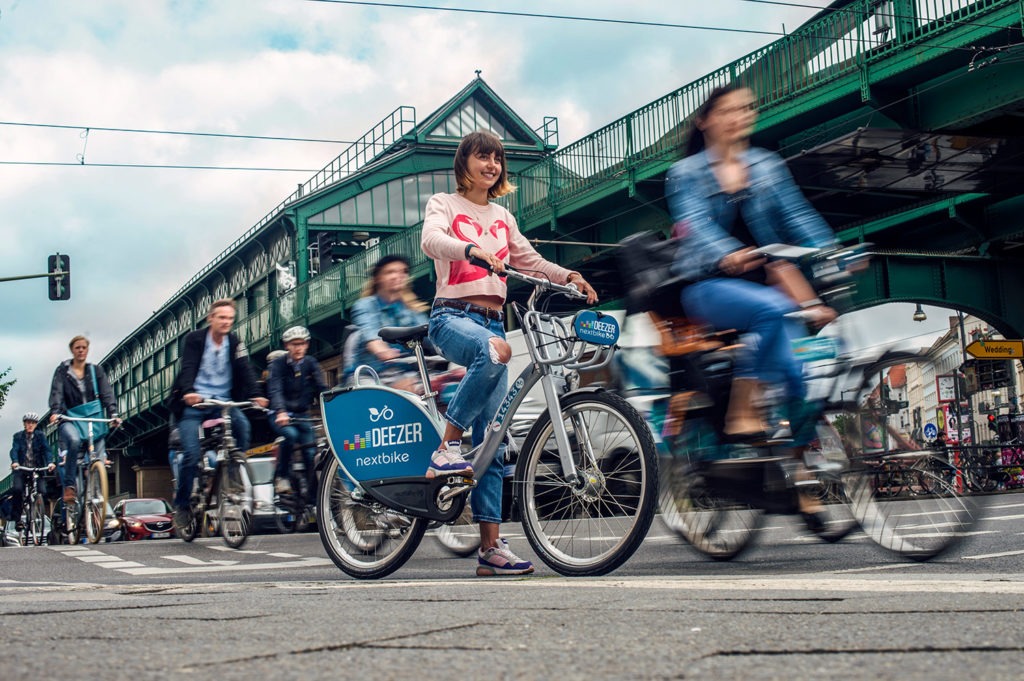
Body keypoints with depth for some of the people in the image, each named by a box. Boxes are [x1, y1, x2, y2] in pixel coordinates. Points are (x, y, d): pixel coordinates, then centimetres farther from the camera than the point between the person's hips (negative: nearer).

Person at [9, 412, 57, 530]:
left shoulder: (40, 435, 8)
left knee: (42, 491, -17)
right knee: (17, 489, -23)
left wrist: (50, 462, -25)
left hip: (37, 468, 1)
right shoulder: (18, 436, 7)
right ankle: (17, 517, -10)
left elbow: (46, 449, -6)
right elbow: (14, 449, -8)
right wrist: (15, 462, -29)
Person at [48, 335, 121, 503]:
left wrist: (113, 414, -17)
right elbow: (56, 393, -7)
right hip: (70, 420, -3)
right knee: (74, 440, -36)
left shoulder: (96, 370, 12)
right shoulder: (62, 371, 7)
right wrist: (55, 412, -26)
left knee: (100, 460, -11)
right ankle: (69, 486, -26)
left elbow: (107, 394, 0)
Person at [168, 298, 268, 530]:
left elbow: (245, 370, -7)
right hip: (193, 403, -2)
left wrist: (255, 394, -25)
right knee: (192, 454, -13)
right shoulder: (194, 339, -4)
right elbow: (188, 368, -18)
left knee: (242, 424, -29)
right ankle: (181, 504, 6)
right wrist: (188, 391, -39)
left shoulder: (235, 342, 5)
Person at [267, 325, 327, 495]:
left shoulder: (311, 364, 4)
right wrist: (281, 412, -41)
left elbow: (322, 389, -7)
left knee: (312, 452, -10)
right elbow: (275, 391, -22)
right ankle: (281, 477, -17)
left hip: (303, 416, 3)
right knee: (290, 434, -33)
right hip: (281, 415, -3)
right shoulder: (278, 365, -6)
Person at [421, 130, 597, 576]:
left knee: (491, 437, -2)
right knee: (496, 350, -42)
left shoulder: (502, 218, 24)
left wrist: (568, 277, 9)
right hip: (452, 316, -5)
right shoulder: (444, 204, 7)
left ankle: (491, 547, -3)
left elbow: (530, 260, 28)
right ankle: (447, 449, -30)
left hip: (492, 320, 5)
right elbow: (431, 240, -13)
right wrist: (472, 249, -33)